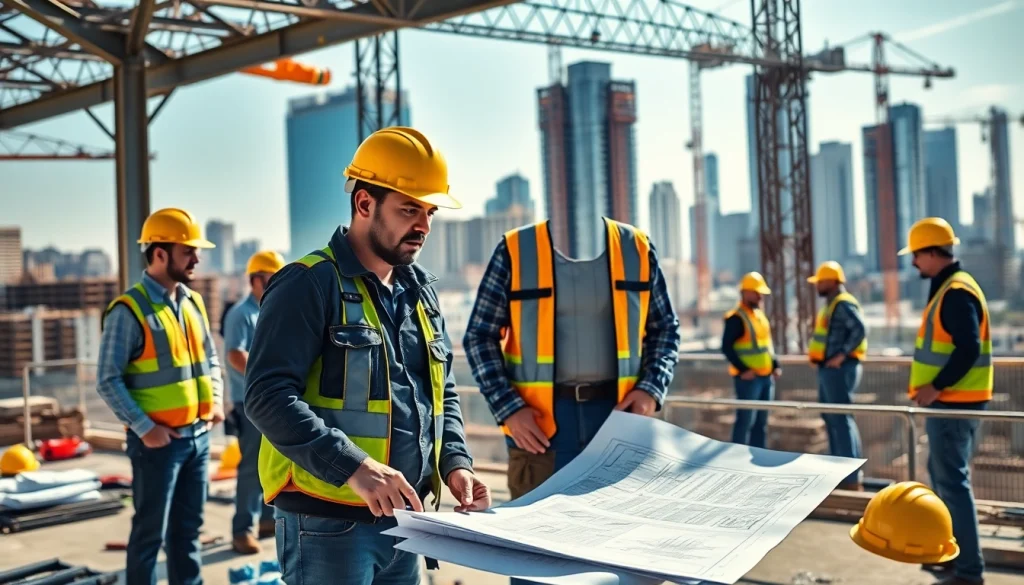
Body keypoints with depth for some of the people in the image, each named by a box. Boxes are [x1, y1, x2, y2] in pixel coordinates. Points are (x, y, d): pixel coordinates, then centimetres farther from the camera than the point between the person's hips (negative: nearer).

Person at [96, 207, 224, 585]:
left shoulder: (193, 303, 10)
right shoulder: (129, 310, -12)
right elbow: (108, 381, -14)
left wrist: (215, 399, 3)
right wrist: (143, 428, -17)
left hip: (199, 435, 7)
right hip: (158, 440, -7)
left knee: (188, 528, 16)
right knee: (150, 532, 2)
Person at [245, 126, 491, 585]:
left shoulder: (419, 288, 12)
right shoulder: (309, 284, -11)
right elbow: (267, 396, -20)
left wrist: (455, 462, 1)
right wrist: (353, 467, -28)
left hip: (401, 519, 7)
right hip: (327, 523, -7)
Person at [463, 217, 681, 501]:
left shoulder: (636, 247, 4)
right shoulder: (515, 251, -3)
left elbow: (665, 328, 12)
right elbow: (479, 336, 1)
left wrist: (651, 389, -3)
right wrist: (508, 408, -10)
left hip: (618, 413, 2)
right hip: (539, 421, -2)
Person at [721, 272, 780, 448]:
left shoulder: (760, 314, 16)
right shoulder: (736, 318, -11)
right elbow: (727, 347, -16)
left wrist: (776, 365, 10)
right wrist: (743, 369, -21)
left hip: (766, 376, 8)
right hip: (748, 378, -8)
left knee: (761, 422, 12)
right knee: (745, 420, -7)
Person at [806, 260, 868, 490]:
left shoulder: (843, 304, -14)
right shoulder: (831, 304, 18)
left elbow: (860, 330, -26)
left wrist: (842, 355, -24)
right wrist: (817, 353, 11)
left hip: (839, 368, -11)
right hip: (829, 368, 11)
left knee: (841, 419, -10)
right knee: (831, 417, 15)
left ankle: (852, 478, -8)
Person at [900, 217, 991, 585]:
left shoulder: (956, 292, -18)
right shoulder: (949, 288, 15)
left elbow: (968, 349, -25)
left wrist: (936, 387, -21)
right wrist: (930, 384, 15)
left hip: (953, 404, -11)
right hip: (949, 402, 11)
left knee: (952, 482, -8)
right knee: (942, 475, 18)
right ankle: (954, 552, 28)